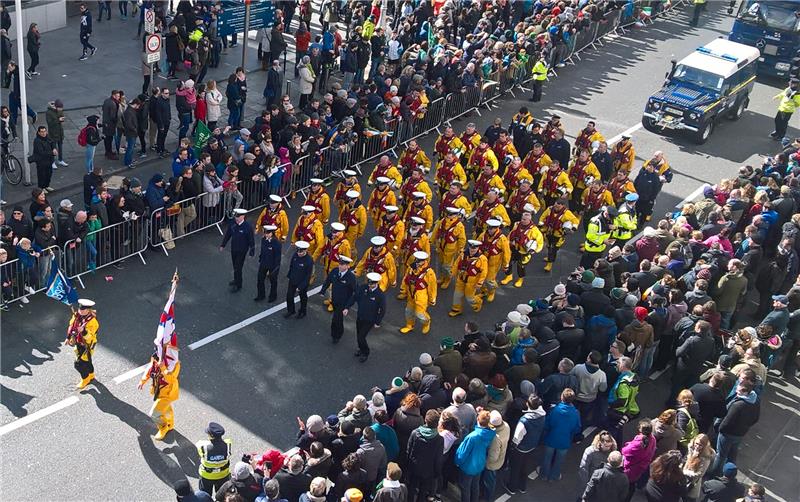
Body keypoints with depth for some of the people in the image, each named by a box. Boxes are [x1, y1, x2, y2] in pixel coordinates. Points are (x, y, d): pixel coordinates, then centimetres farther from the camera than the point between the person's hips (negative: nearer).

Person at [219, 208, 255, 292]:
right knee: (235, 265, 22)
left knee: (238, 267, 2)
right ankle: (236, 280, 44)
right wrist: (223, 245, 10)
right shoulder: (233, 223, -9)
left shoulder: (248, 226, -23)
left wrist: (252, 251, -9)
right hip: (233, 248, 5)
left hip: (242, 250, -5)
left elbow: (251, 240, -15)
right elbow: (227, 234, 4)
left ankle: (238, 285, 19)